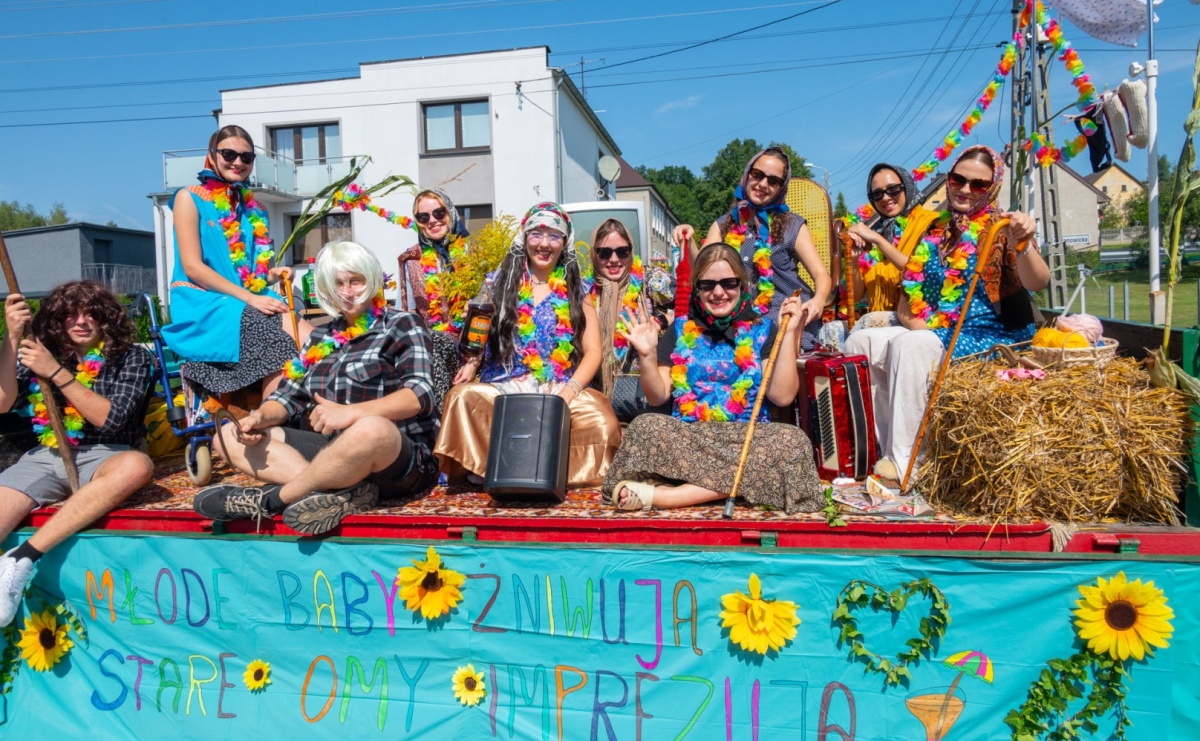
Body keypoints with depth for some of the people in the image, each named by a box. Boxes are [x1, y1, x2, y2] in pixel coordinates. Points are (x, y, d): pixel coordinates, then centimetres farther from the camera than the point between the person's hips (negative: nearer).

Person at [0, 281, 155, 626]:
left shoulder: (130, 357, 1)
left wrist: (56, 372, -17)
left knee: (137, 465, -37)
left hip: (102, 457, -3)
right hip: (44, 456, 3)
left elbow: (110, 418, -9)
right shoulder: (40, 350, 11)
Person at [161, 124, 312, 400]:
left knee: (308, 338, -26)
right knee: (280, 338, -32)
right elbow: (192, 267, -9)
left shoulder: (253, 208, 19)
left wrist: (272, 274, 2)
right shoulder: (190, 198, 2)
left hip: (250, 302, 5)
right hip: (202, 304, -5)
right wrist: (249, 298, -19)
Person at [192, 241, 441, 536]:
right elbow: (290, 395, 18)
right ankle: (344, 490, -26)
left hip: (399, 458, -6)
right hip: (330, 448, 7)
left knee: (371, 429, -40)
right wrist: (260, 416, -5)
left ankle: (269, 499, -19)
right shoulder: (321, 337, 20)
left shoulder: (401, 325, 2)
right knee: (228, 438, -4)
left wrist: (350, 413, -27)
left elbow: (420, 395, -13)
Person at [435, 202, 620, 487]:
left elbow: (593, 351, 5)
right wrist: (471, 363, -10)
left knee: (598, 413, -33)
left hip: (560, 391, 0)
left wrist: (568, 393, -12)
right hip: (502, 388, 1)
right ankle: (487, 469, -13)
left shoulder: (576, 290, 13)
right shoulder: (499, 282, 14)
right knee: (463, 397, -32)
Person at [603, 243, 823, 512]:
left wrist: (789, 336, -9)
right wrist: (647, 356, -11)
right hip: (685, 437, -1)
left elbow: (783, 396, -4)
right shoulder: (680, 330, 10)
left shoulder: (762, 329, 7)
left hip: (747, 437, 1)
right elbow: (658, 396, 5)